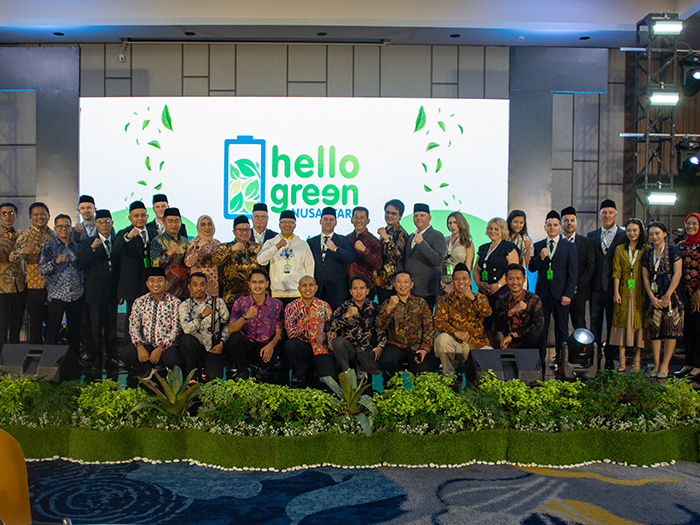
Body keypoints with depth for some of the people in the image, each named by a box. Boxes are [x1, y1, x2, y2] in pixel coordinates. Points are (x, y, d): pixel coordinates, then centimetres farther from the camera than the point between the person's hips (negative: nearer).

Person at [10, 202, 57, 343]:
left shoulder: (54, 235, 8)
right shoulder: (25, 236, -5)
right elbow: (12, 258, -14)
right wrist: (23, 251, -32)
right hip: (34, 286, -4)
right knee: (36, 322, 3)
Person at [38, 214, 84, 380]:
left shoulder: (77, 247, 11)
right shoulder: (49, 248, 2)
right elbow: (41, 270, -3)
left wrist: (83, 286, 8)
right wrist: (55, 261, -19)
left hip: (76, 295, 3)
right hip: (57, 295, -3)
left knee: (74, 330, 7)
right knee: (53, 330, 2)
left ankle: (73, 364, 17)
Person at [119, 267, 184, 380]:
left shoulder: (174, 302, 0)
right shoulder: (140, 302, 9)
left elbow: (176, 329, -5)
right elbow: (133, 326, 3)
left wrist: (160, 348, -16)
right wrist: (139, 346, -14)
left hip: (166, 345, -3)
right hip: (145, 344, 3)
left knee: (172, 360, -34)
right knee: (124, 353, -26)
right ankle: (158, 367, -5)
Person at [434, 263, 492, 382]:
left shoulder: (480, 298, 12)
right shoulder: (445, 300, 9)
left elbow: (487, 313, -10)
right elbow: (438, 322, -5)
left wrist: (473, 298, -26)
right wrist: (456, 332, -20)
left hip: (477, 343, 0)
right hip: (454, 343, 0)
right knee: (443, 338, -32)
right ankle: (449, 376, -17)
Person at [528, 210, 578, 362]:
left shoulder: (569, 247, 3)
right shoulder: (538, 246, 10)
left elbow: (573, 273, -1)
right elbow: (532, 268, 7)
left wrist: (568, 294, -9)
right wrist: (541, 257, -12)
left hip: (560, 293, -2)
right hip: (542, 292, 2)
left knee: (561, 329, 5)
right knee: (541, 328, 4)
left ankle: (560, 360, 14)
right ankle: (540, 360, 11)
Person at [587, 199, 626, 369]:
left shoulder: (625, 236, 3)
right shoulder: (592, 236, 11)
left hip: (615, 287, -2)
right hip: (596, 286, 2)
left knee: (613, 323, 5)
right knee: (595, 322, 5)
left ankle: (610, 358, 13)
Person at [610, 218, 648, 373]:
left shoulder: (646, 250, 3)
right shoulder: (620, 249, 7)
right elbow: (616, 272, 4)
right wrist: (616, 292, -3)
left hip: (640, 293, -1)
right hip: (624, 293, 1)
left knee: (639, 323, 1)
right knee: (622, 322, 1)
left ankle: (637, 359, 9)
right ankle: (622, 360, 5)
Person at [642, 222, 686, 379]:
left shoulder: (674, 251, -1)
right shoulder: (647, 254, 11)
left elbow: (677, 274, -7)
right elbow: (645, 277, 9)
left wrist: (667, 296, -11)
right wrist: (652, 297, -4)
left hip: (672, 294, -3)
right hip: (654, 296, 4)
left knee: (671, 330, -4)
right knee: (654, 330, 1)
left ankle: (665, 366, 1)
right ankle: (656, 365, 7)